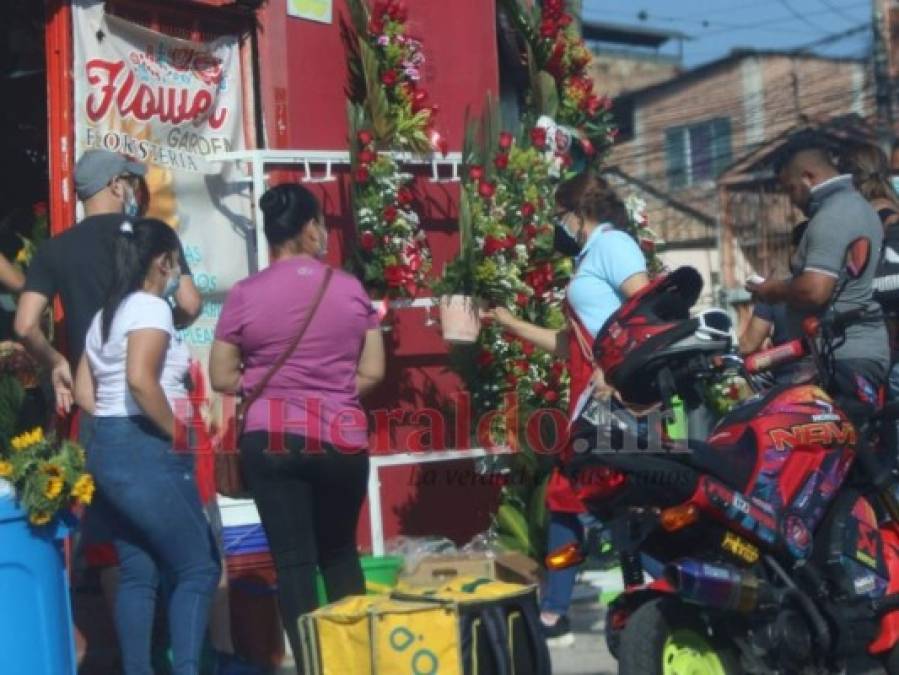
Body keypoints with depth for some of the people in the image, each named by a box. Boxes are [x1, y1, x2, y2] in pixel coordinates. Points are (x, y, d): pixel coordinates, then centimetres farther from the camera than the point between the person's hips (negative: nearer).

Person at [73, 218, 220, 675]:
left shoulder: (106, 315, 17)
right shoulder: (150, 307, -11)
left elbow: (83, 393, 16)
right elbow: (140, 379, -25)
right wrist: (178, 432, -16)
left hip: (107, 449, 9)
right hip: (146, 452, -9)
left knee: (137, 573, 11)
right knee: (198, 567, -2)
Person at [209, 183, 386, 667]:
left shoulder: (245, 295, -3)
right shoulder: (350, 288, 0)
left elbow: (221, 378, 1)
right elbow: (372, 373, 1)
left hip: (272, 439, -1)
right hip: (342, 439, 2)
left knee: (294, 561, 4)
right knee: (340, 552, 20)